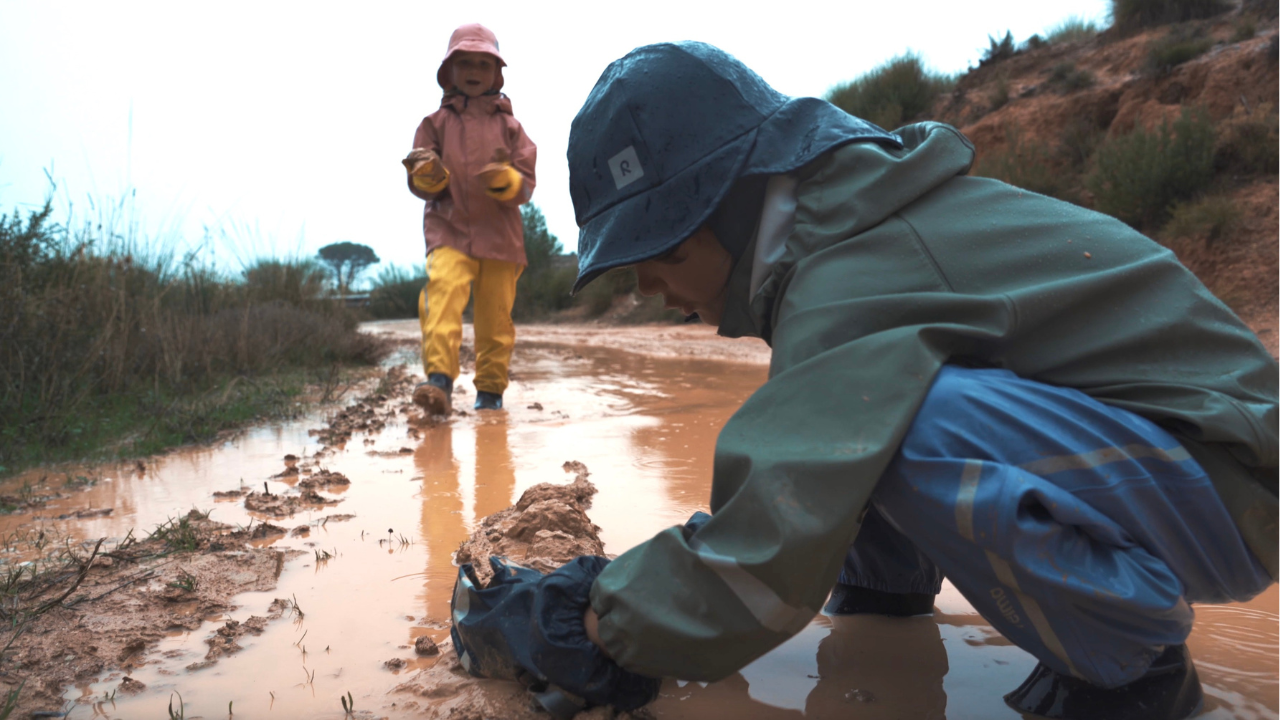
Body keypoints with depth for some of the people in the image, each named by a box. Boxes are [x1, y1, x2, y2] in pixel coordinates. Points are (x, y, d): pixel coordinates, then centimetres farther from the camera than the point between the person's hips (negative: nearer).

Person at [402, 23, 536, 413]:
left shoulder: (509, 126, 10)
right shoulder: (436, 123, 10)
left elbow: (525, 187, 3)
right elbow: (421, 187, 6)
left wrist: (503, 179, -19)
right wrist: (428, 175, -17)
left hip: (500, 235, 2)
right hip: (449, 231, -1)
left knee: (496, 319, 6)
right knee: (442, 294, -26)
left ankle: (490, 391, 20)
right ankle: (439, 381, -35)